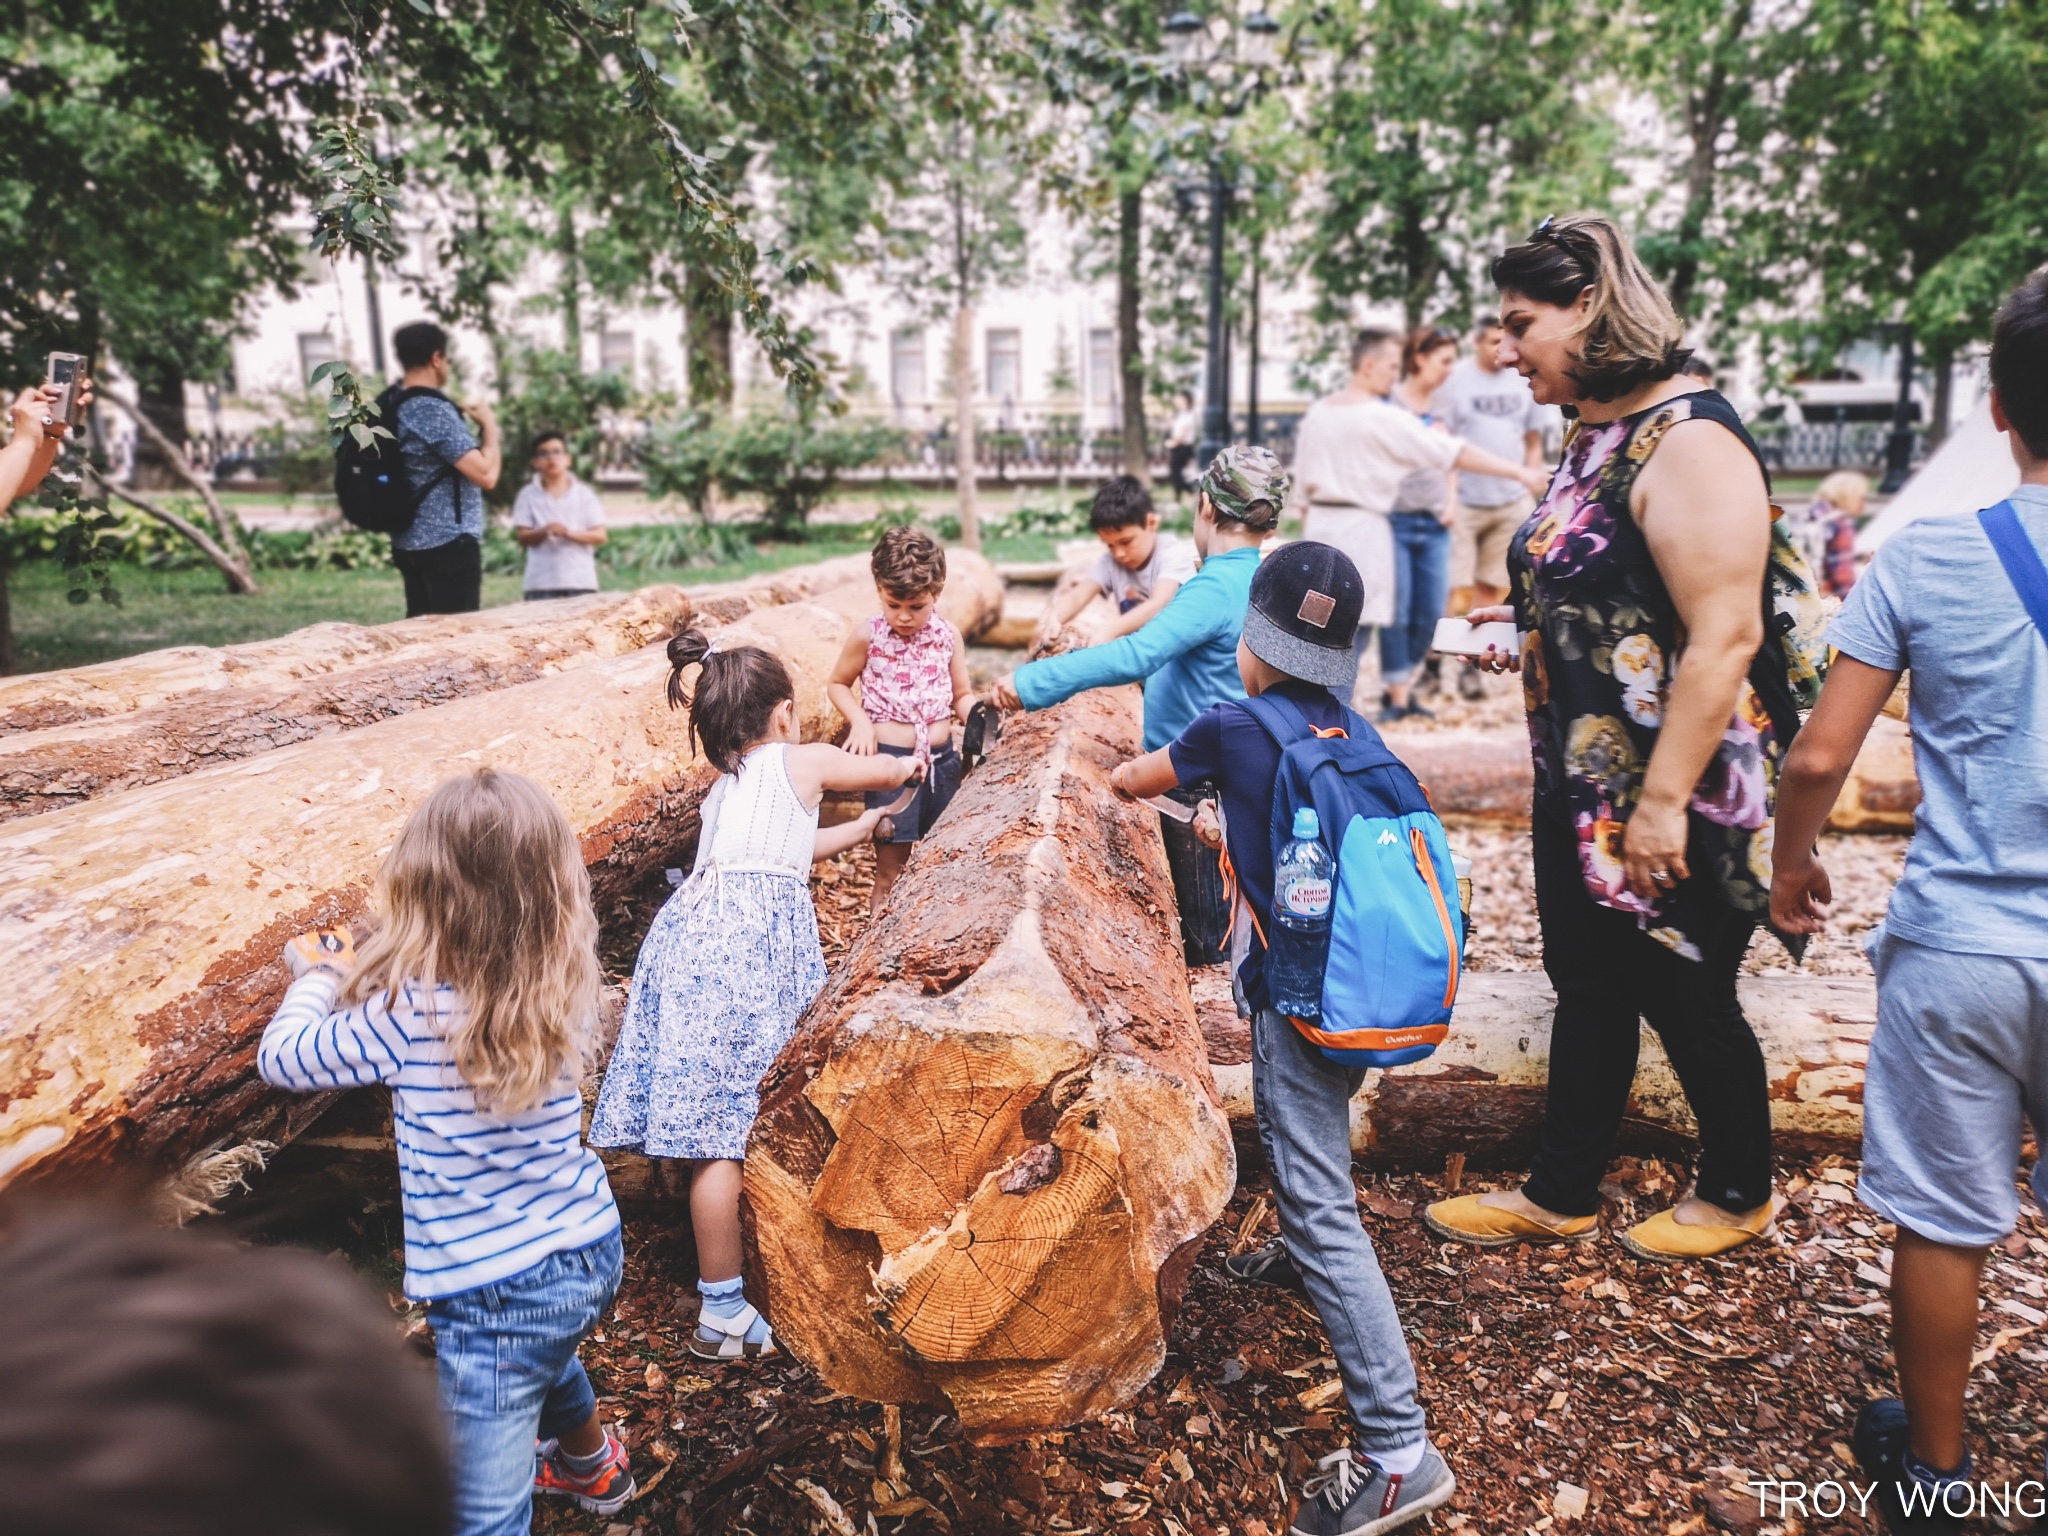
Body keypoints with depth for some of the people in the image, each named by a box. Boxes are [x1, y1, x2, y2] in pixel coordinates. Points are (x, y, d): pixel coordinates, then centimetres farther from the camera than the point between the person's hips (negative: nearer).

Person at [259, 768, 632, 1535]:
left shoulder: (408, 1013, -22)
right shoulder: (563, 986, -8)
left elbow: (280, 1060, -7)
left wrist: (316, 978, 9)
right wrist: (362, 976, 14)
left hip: (497, 1293, -7)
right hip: (589, 1251, 7)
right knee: (547, 1355, 39)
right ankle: (592, 1466, 67)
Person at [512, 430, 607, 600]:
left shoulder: (584, 494, 7)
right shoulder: (528, 495, 7)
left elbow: (600, 536, 2)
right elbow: (522, 538, 3)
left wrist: (570, 533, -15)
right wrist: (544, 531, -18)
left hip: (581, 581, 0)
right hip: (541, 583, 0)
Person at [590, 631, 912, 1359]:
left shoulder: (727, 785, 27)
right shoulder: (803, 760, 8)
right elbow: (891, 771, 24)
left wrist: (862, 827, 53)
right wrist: (909, 764, 48)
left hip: (694, 928, 7)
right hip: (750, 944, -7)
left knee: (714, 1124, 14)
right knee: (723, 1130, -6)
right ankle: (723, 1313, 0)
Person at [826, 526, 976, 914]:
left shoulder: (948, 637, 0)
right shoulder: (867, 636, -7)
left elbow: (962, 694, 8)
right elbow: (837, 684, 5)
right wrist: (860, 721, -13)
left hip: (942, 758, 3)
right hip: (891, 760, -3)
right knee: (890, 870, 3)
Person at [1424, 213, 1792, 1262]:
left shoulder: (1687, 441, -20)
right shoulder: (1598, 436, 10)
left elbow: (1724, 636, -25)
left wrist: (1663, 801, -25)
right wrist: (1532, 621, 8)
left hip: (1671, 798, -9)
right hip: (1583, 785, 9)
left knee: (1687, 998, 10)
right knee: (1588, 990, 17)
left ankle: (1738, 1196, 34)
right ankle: (1559, 1196, 32)